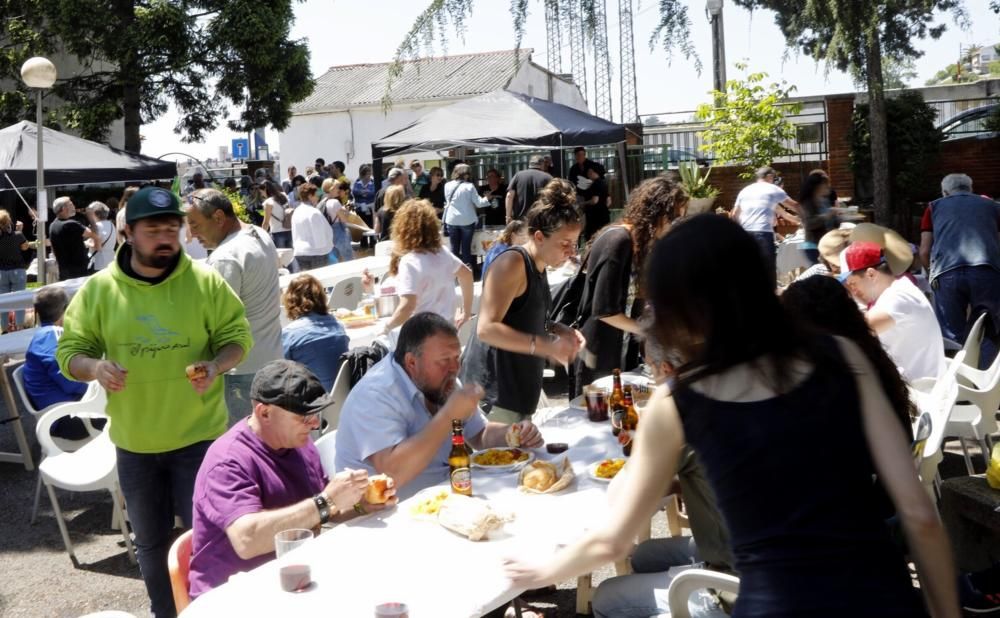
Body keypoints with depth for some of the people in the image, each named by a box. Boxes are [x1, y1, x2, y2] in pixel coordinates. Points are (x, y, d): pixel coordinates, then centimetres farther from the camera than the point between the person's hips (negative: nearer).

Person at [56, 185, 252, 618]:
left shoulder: (205, 281, -7)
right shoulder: (98, 289, -4)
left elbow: (237, 336, -1)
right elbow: (70, 351, 0)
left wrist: (216, 366, -22)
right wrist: (95, 367, -22)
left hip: (198, 436, -2)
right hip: (134, 442, 2)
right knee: (150, 541, 18)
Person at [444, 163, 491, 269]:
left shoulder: (447, 185, 0)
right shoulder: (469, 186, -10)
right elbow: (478, 203, -7)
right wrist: (487, 199, 12)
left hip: (452, 220, 2)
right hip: (467, 221, -2)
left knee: (454, 248, 8)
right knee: (466, 248, 5)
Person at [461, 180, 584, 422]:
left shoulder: (538, 265, 12)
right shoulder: (512, 262, -17)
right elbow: (487, 328, -26)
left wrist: (557, 330, 6)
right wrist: (547, 346, -30)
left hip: (517, 389, 10)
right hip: (494, 391, -10)